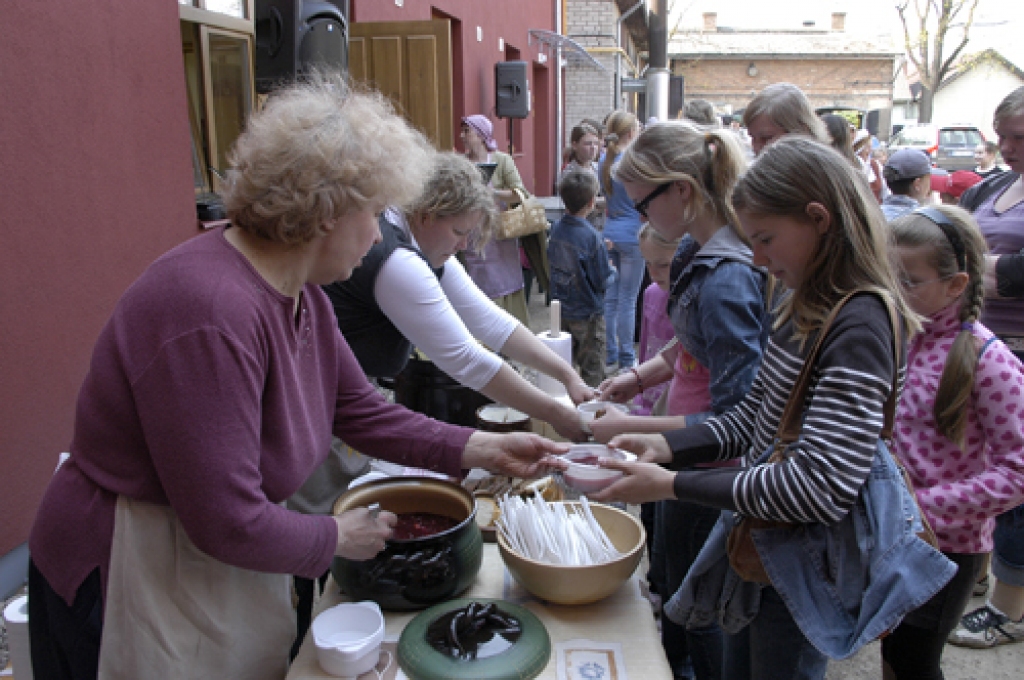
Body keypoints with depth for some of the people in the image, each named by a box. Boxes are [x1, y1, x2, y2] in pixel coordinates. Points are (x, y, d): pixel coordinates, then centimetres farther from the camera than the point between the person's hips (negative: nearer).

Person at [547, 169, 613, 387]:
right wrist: (612, 271, 5)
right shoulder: (592, 237, -21)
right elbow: (603, 281, -17)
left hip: (560, 310, 6)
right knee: (592, 370, 8)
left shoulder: (557, 229, -4)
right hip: (587, 314, -6)